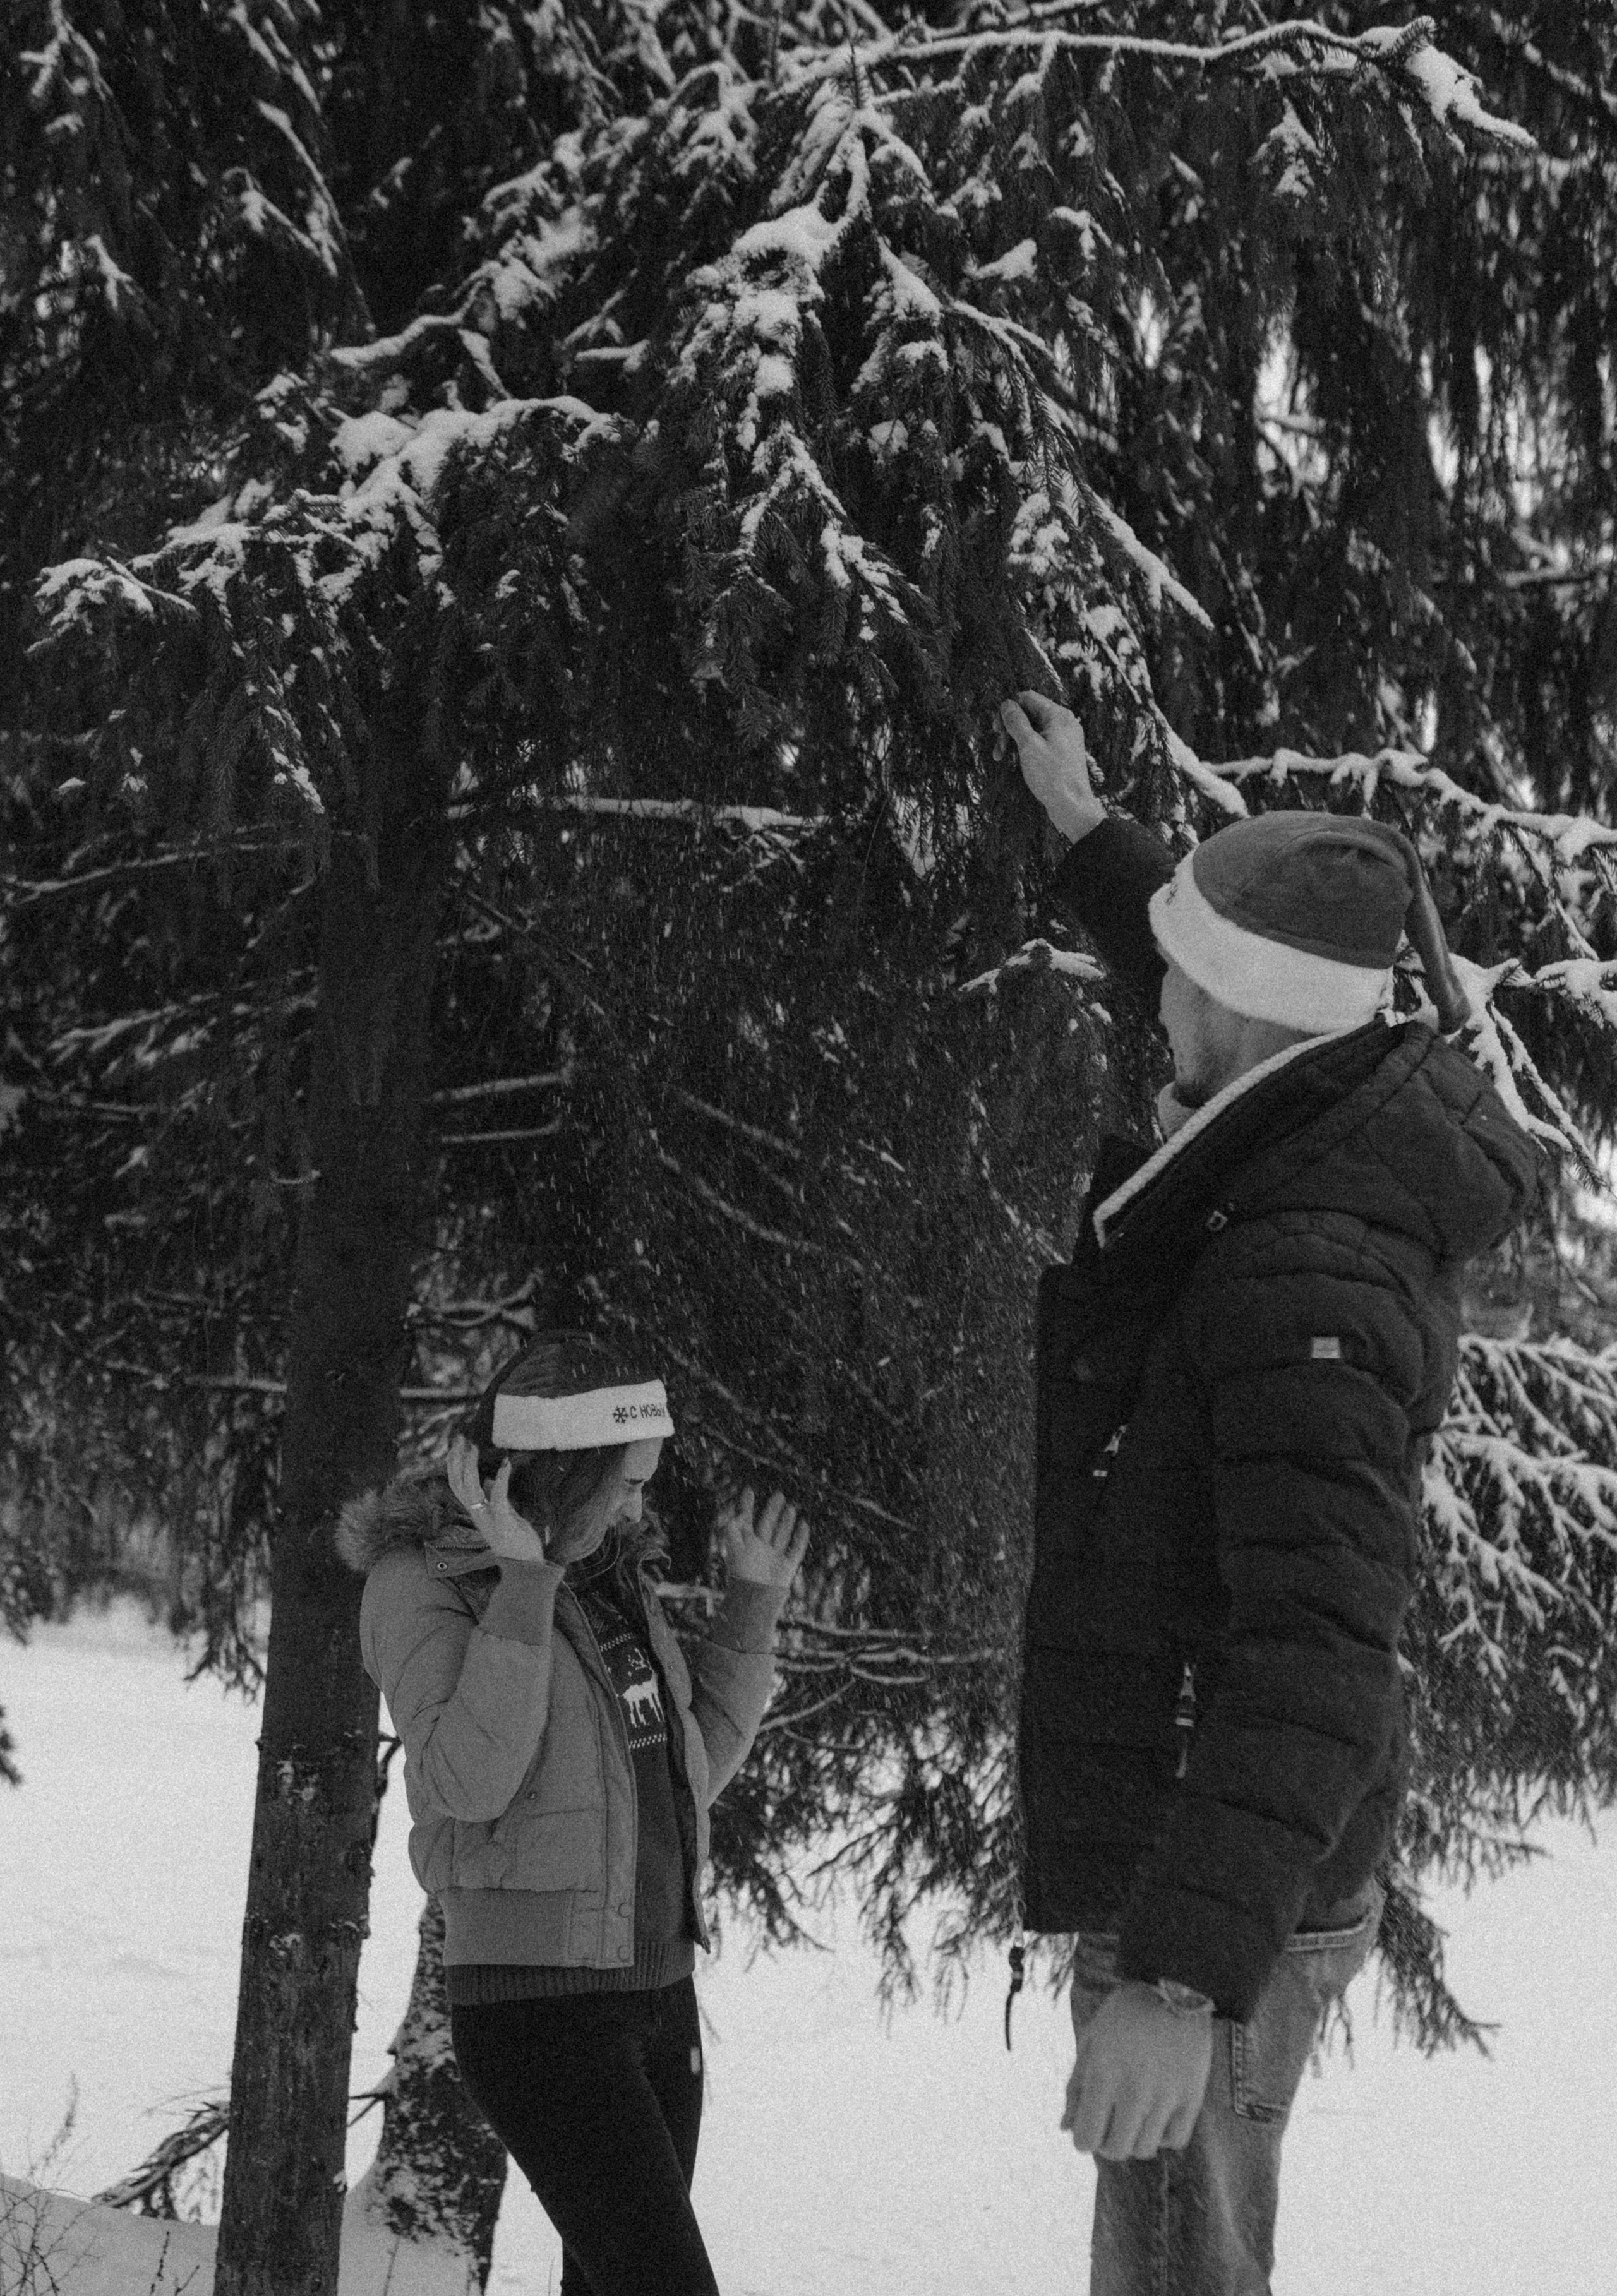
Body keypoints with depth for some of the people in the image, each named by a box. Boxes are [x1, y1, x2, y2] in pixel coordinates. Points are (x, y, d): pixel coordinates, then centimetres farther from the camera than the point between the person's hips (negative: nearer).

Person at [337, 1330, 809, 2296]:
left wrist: (755, 1601, 10)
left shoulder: (610, 1578, 10)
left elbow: (691, 1770, 17)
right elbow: (468, 1780, -24)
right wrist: (525, 1584, -26)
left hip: (658, 1991, 8)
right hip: (537, 2004, -8)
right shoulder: (422, 1584, -10)